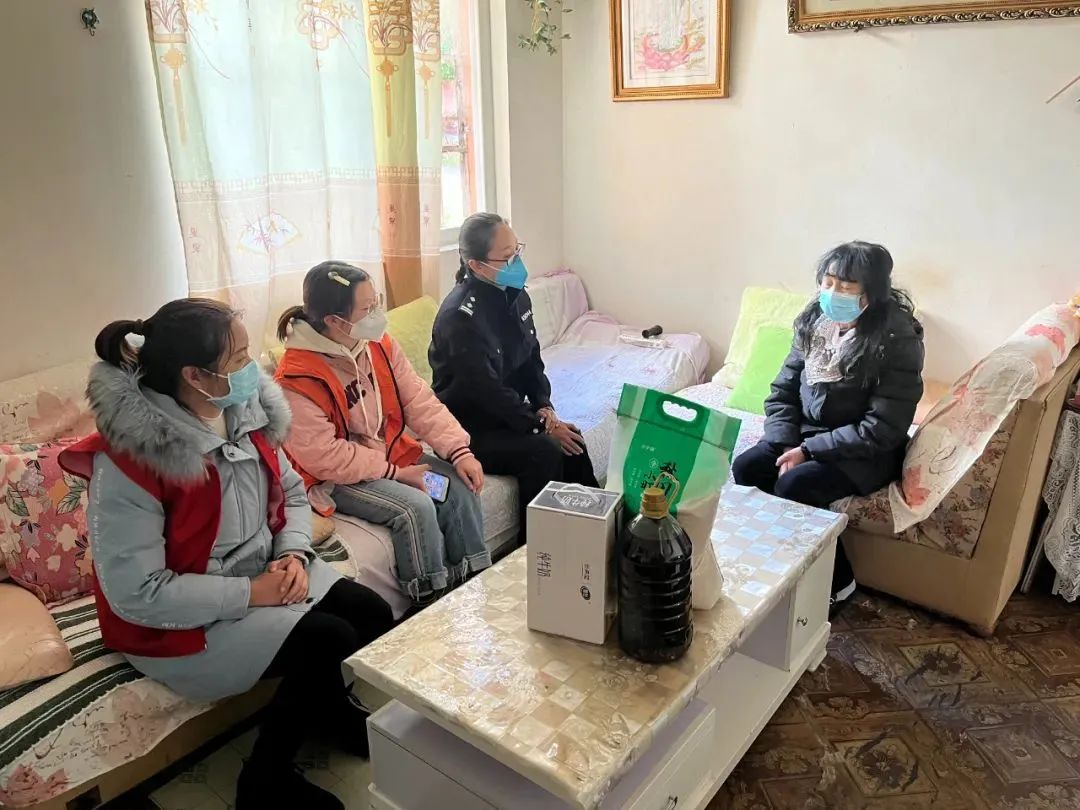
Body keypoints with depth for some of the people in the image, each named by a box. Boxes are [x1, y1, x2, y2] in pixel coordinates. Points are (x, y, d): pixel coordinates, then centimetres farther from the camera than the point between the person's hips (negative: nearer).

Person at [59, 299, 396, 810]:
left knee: (372, 614, -9)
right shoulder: (128, 461, -26)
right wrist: (249, 593, -24)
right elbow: (137, 593, -25)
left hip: (264, 575, 7)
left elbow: (290, 492, 8)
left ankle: (332, 724, 19)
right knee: (327, 642, -21)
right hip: (180, 619, -7)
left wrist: (294, 554, -11)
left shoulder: (245, 412, -5)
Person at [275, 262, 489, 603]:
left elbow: (419, 401, -4)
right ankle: (432, 605, -8)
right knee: (416, 506, -27)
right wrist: (395, 473, -21)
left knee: (460, 489, -11)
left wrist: (459, 452, -15)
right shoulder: (296, 380, -24)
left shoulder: (379, 344, -3)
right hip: (336, 479, -7)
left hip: (393, 453, 7)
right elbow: (323, 457, -23)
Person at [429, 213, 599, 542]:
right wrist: (541, 426, -21)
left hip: (507, 412, 7)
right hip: (468, 428, -7)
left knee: (571, 441, -12)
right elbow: (486, 389, -24)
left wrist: (544, 406, -6)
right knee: (544, 452, -25)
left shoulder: (515, 295, 1)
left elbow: (531, 359, 10)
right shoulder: (460, 316, -24)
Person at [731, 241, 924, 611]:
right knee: (745, 468, -16)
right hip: (808, 437, 6)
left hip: (866, 453, -6)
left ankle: (837, 581, -5)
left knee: (793, 485, -28)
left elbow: (880, 430, -23)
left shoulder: (897, 341, -21)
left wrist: (808, 450, -22)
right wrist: (788, 446, -13)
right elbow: (782, 392, 2)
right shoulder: (814, 321, -2)